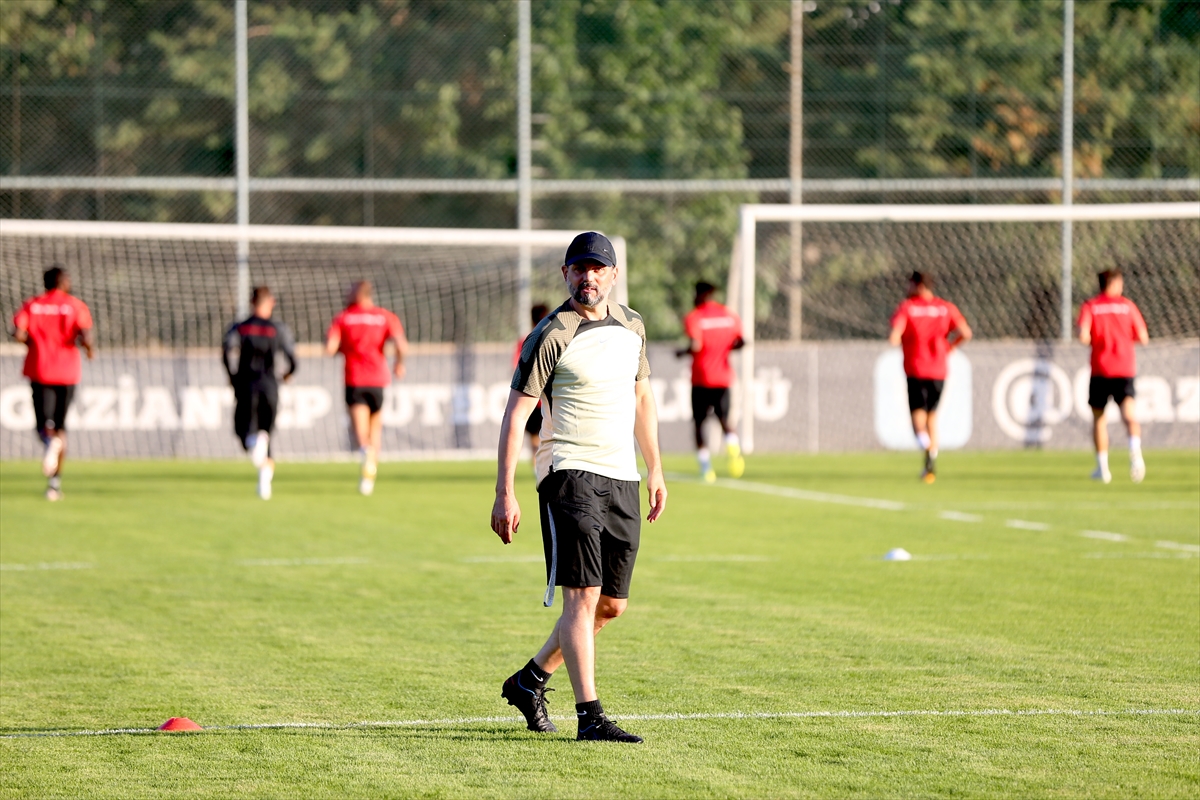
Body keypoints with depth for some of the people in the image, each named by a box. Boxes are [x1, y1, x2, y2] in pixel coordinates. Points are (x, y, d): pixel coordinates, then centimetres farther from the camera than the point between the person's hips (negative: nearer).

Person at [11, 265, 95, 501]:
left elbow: (18, 333, -10)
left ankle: (49, 440, -37)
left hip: (39, 370, 0)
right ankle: (55, 481, 6)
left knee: (43, 422, 2)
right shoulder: (76, 306, 0)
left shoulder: (32, 305, 4)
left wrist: (31, 342, 11)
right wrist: (90, 349, 8)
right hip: (67, 371, 0)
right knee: (60, 424, 13)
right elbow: (85, 336, -14)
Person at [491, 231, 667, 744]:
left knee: (611, 605, 9)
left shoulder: (631, 327, 12)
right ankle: (589, 715, -16)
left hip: (622, 480, 7)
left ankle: (529, 681, 26)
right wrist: (505, 494, -15)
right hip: (570, 472, -7)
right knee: (582, 595, -14)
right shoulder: (551, 336, -9)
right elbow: (515, 413, -10)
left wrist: (655, 470, 24)